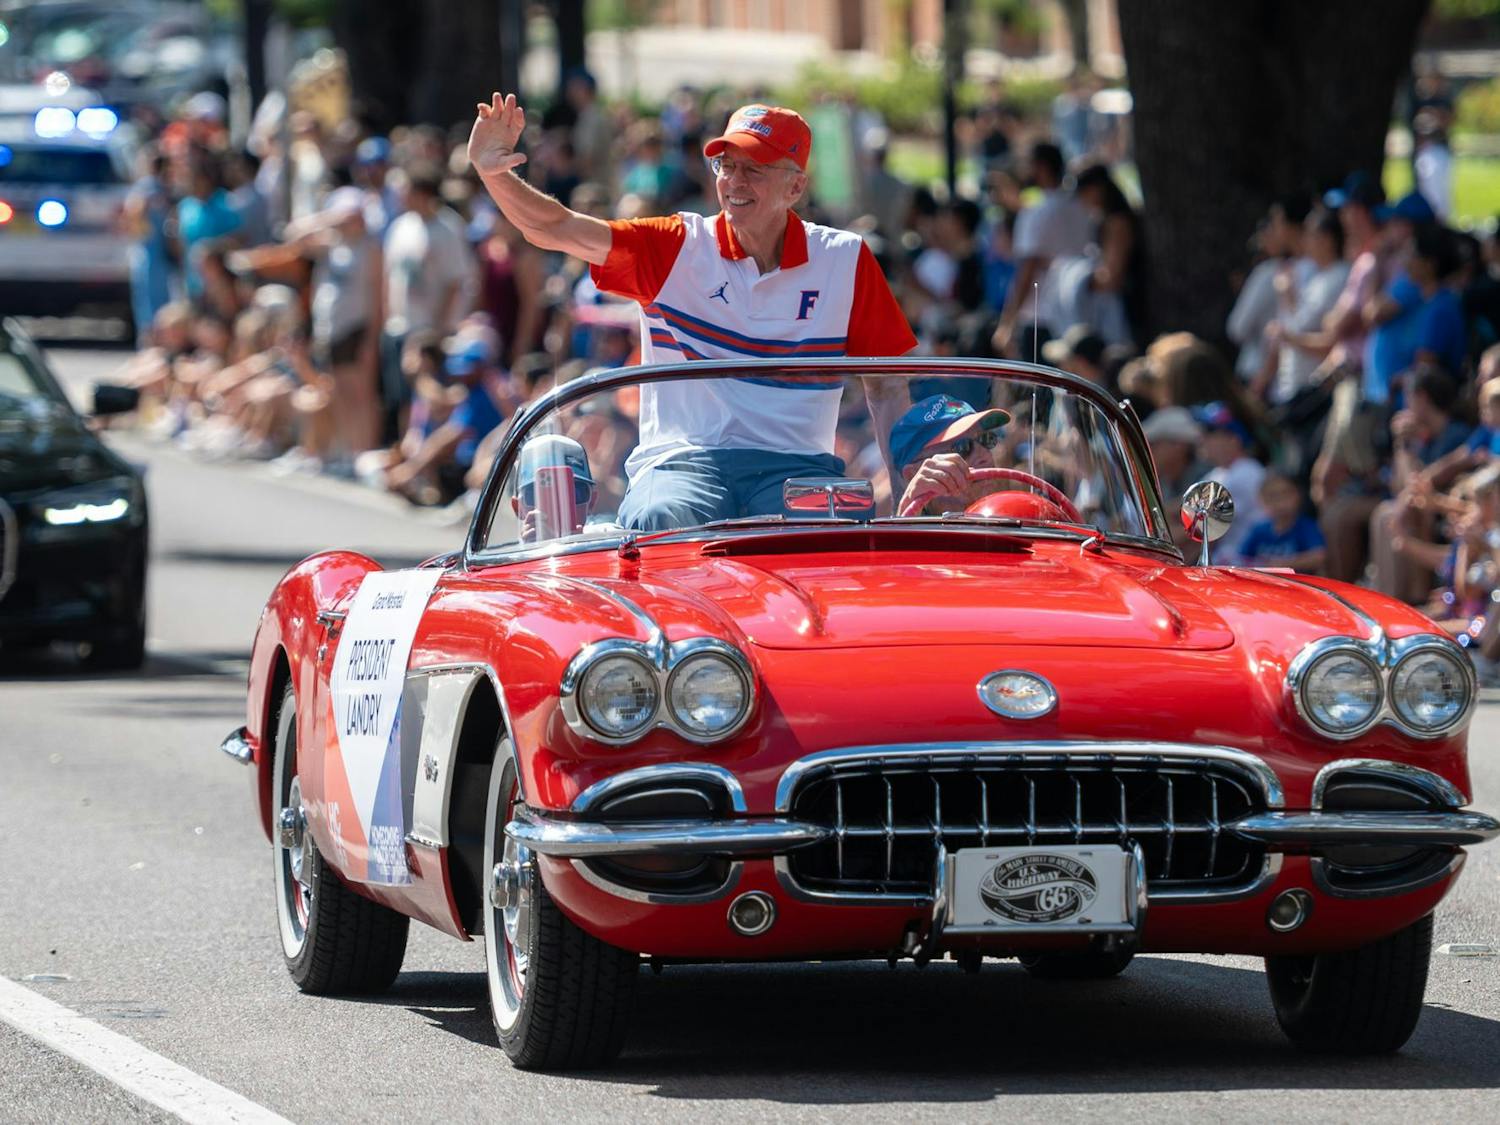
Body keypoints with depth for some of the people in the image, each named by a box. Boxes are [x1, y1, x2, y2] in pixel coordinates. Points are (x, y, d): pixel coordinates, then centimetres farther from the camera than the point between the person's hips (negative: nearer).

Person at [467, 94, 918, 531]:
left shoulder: (844, 260, 9)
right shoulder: (678, 247, 7)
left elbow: (886, 387, 12)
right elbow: (556, 230, -2)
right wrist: (495, 174, -20)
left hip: (796, 466, 0)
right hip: (681, 462, 0)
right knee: (659, 521, -34)